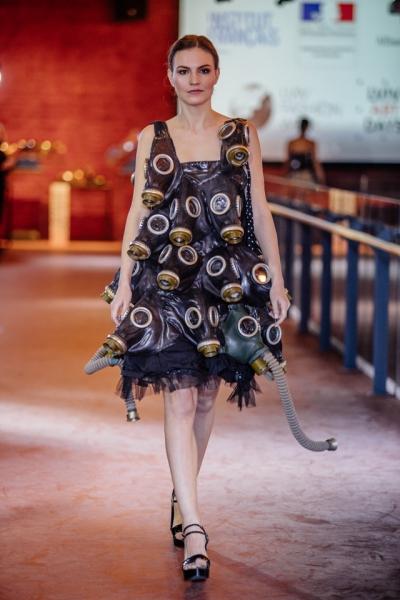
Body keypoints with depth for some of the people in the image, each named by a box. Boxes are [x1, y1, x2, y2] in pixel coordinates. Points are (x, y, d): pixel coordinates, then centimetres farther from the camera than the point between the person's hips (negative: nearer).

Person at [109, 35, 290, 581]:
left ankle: (182, 496, 32)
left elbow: (260, 211, 6)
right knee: (180, 398, -10)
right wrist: (124, 283, -2)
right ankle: (193, 527, -11)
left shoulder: (242, 135, 6)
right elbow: (138, 212, 5)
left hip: (227, 281, 2)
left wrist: (277, 280, 1)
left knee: (206, 396, 10)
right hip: (167, 283, -1)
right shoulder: (152, 138, 6)